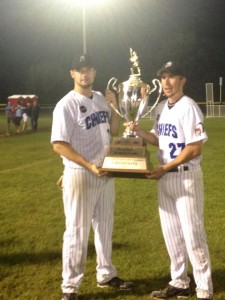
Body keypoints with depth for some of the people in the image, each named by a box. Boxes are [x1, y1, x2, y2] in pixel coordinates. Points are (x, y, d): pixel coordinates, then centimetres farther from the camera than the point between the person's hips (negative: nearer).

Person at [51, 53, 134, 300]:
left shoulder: (101, 99, 9)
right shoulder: (67, 105, -13)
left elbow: (114, 131, 17)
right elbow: (59, 144, -18)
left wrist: (114, 107, 0)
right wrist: (90, 166, -23)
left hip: (105, 174, 7)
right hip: (80, 176, -7)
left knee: (105, 227, 17)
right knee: (77, 231, -2)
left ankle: (106, 275, 33)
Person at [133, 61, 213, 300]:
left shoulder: (188, 108, -15)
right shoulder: (161, 107, 10)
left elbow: (194, 149, -20)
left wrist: (164, 168, -18)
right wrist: (137, 130, 0)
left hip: (186, 176, -8)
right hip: (165, 177, 8)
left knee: (192, 234, -4)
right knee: (171, 232, 14)